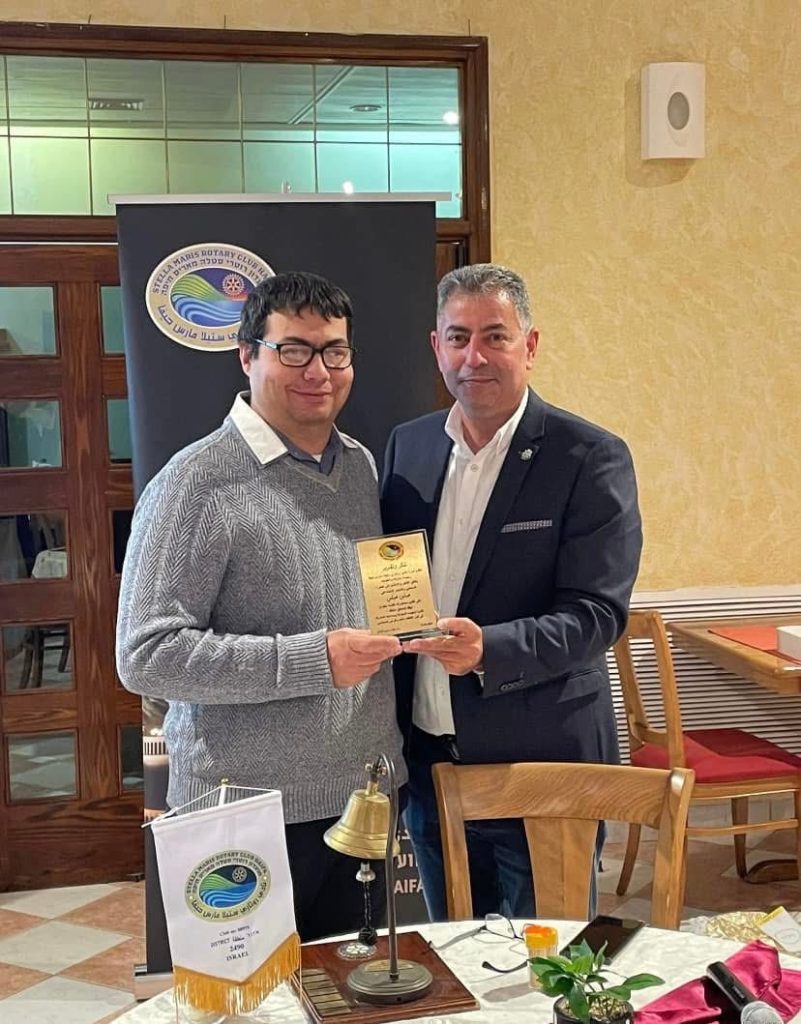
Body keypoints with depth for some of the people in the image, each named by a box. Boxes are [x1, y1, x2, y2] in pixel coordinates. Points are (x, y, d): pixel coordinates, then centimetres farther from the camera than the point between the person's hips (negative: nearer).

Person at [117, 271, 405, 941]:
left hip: (364, 798, 6)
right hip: (249, 816, -6)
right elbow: (146, 655, -20)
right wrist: (313, 659, -23)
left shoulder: (362, 465, 7)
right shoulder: (197, 483, -14)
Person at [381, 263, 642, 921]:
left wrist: (488, 650, -31)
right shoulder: (407, 446, 5)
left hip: (539, 761, -5)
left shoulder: (590, 459, -11)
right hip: (428, 759, 5)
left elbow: (598, 612, -16)